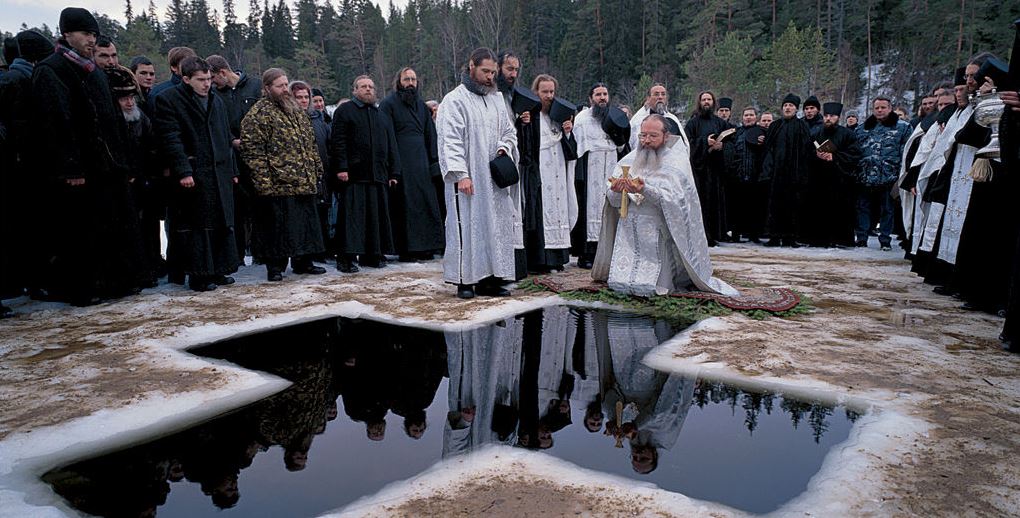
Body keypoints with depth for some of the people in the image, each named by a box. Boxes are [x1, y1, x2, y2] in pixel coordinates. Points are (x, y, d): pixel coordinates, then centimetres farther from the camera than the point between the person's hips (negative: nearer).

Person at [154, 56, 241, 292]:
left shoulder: (217, 101, 17)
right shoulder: (168, 100, -4)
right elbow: (171, 139, -12)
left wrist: (232, 169, 16)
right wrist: (183, 171, -20)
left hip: (220, 174, 7)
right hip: (192, 175, -6)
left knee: (222, 223, 9)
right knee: (195, 226, -2)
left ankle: (218, 269, 19)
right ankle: (198, 274, 5)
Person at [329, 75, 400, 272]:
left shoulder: (381, 115, 22)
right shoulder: (345, 111, 4)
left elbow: (391, 145, 20)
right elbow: (338, 142, -5)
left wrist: (393, 172, 12)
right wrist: (341, 168, -14)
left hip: (378, 175, 6)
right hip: (353, 175, -5)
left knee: (376, 215, 6)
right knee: (352, 215, -7)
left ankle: (373, 254, 15)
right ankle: (346, 257, -4)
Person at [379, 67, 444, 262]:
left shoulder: (421, 105, 18)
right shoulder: (388, 104, 0)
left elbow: (430, 134, 17)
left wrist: (433, 161, 8)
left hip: (421, 163, 6)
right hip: (401, 163, -6)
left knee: (425, 203, 5)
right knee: (404, 207, -5)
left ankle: (425, 247, 13)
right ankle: (406, 250, 1)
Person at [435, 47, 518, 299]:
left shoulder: (496, 99, 15)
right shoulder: (454, 100, -4)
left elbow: (509, 131, 21)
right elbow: (451, 140, -11)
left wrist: (504, 147, -1)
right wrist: (460, 174, -19)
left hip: (494, 178, 6)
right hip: (468, 178, -6)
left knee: (496, 225, 5)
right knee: (467, 225, -3)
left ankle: (490, 278, 12)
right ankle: (465, 280, 5)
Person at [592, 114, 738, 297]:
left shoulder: (676, 163, -5)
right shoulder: (629, 161, 8)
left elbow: (674, 201, -20)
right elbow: (614, 201, 2)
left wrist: (646, 191, -35)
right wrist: (616, 191, -21)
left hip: (659, 233, -4)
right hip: (628, 232, 4)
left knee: (650, 287, -9)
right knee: (618, 283, -1)